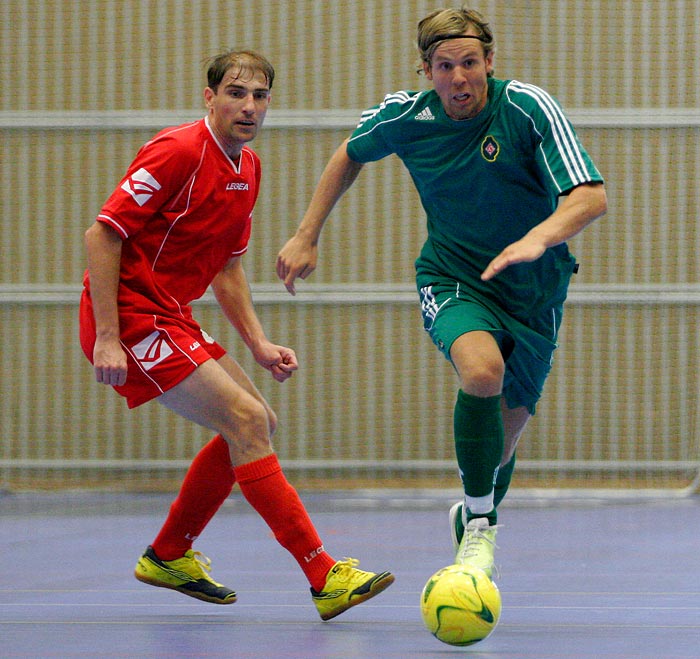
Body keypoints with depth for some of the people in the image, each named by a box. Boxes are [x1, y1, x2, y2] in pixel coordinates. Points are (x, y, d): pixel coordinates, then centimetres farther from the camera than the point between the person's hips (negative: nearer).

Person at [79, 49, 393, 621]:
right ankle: (323, 575, -18)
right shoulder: (180, 151, -17)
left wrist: (259, 345, 10)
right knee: (246, 420, -16)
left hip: (170, 316, 10)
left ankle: (169, 556, 27)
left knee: (254, 423, 13)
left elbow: (226, 268, 21)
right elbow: (102, 235, -20)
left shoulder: (248, 169, 11)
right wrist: (106, 338, -23)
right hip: (132, 314, -10)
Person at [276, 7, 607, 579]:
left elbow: (590, 196, -28)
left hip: (534, 292, 0)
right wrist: (307, 236, 9)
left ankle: (476, 517, 42)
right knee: (482, 368, -33)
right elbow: (351, 155, 12)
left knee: (502, 438, 8)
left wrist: (537, 239, -47)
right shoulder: (405, 115, -11)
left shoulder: (530, 108, -20)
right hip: (451, 278, 0)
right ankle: (480, 527, -20)